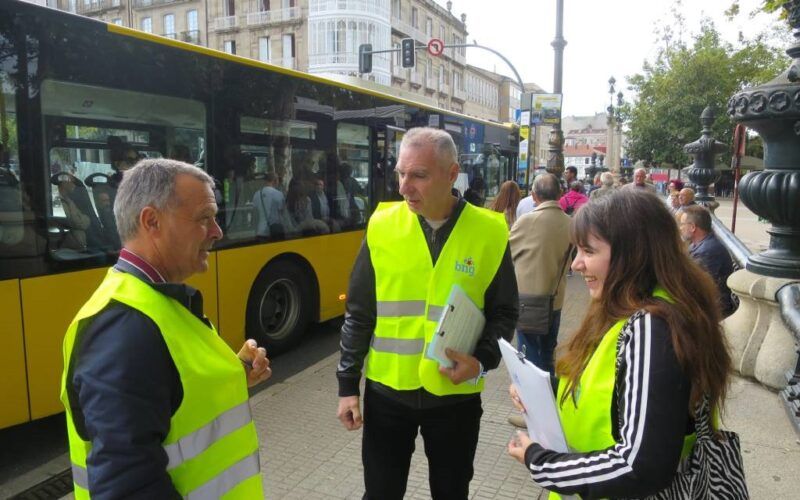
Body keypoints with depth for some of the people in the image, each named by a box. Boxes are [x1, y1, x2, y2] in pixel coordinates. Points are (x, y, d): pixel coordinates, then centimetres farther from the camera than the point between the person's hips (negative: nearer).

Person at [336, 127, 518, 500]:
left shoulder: (489, 231, -8)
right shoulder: (382, 226, -6)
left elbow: (504, 312, 2)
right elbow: (358, 314, 0)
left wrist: (482, 360, -15)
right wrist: (347, 384, 0)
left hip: (456, 395, 0)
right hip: (387, 390, 1)